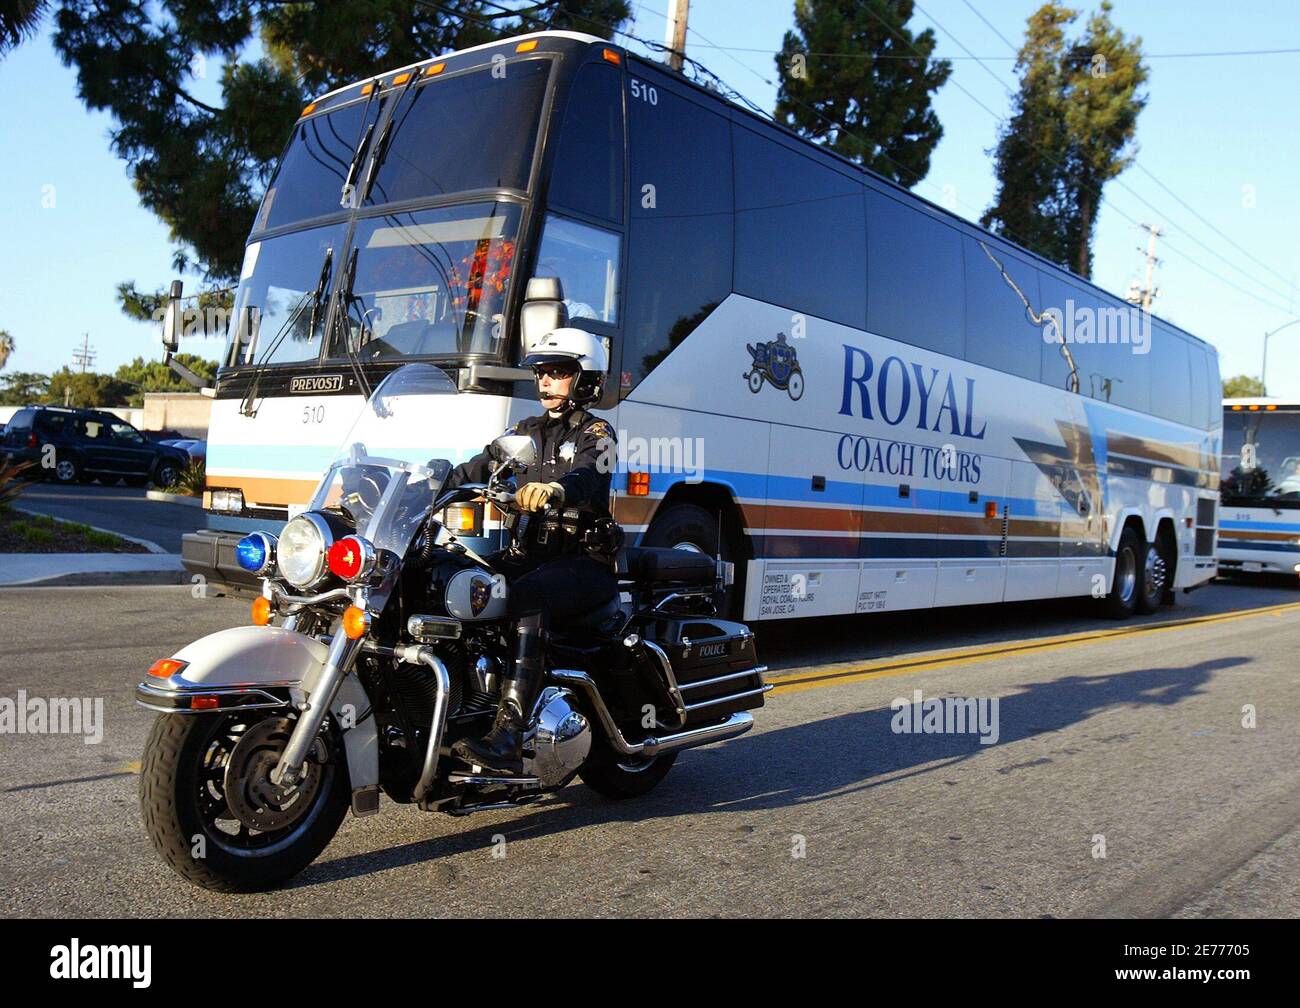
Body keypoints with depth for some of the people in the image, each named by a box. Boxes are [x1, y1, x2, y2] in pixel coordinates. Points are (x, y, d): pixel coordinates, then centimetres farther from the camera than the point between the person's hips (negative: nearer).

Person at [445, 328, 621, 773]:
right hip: (527, 554, 7)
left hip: (583, 561, -6)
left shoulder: (596, 434, -1)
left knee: (527, 599, -36)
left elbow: (586, 478, -24)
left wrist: (553, 491, -46)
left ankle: (508, 739, -44)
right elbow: (475, 469, 9)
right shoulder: (527, 431, 20)